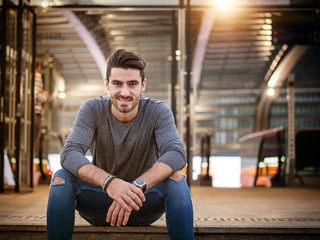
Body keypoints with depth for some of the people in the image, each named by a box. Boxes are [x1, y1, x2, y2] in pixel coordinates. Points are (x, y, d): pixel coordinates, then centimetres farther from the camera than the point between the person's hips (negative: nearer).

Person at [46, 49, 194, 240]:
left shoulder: (158, 111, -12)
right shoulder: (92, 109, -11)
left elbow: (177, 154, -28)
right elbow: (70, 154, -26)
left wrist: (138, 185, -46)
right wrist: (109, 181, -45)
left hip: (144, 205, 0)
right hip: (100, 204, 1)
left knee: (176, 177, -29)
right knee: (61, 178, -25)